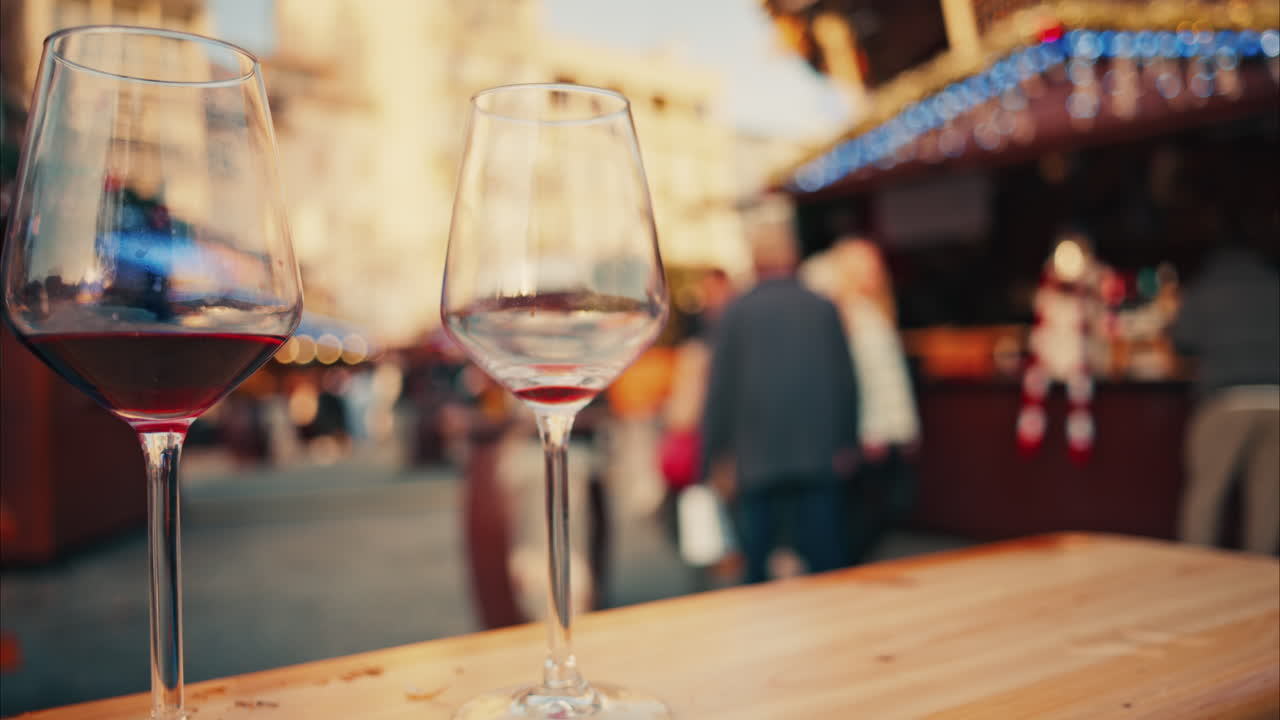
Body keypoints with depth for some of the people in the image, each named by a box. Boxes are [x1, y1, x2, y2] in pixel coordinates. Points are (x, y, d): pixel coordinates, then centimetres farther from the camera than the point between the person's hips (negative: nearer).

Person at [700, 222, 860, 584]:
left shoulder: (735, 312, -1)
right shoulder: (824, 308, 4)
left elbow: (720, 391, -1)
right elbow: (846, 381, 8)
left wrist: (712, 460, 6)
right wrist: (846, 443, 18)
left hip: (756, 461, -1)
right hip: (818, 456, 2)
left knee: (755, 564, 9)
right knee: (825, 562, 5)